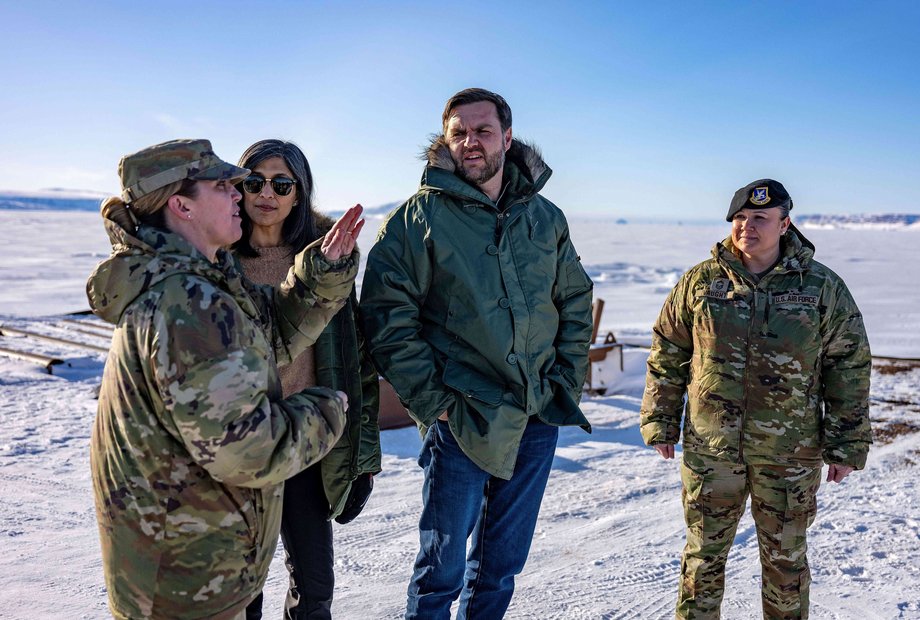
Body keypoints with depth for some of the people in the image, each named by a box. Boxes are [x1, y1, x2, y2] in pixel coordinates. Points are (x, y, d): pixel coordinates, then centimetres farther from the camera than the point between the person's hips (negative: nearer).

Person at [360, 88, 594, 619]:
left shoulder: (546, 218, 8)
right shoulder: (417, 218, -6)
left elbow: (577, 305, 15)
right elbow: (388, 317, -9)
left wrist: (567, 384, 6)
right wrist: (433, 400, -13)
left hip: (538, 420, 4)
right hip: (461, 421, -4)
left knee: (502, 565, 18)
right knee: (443, 569, 6)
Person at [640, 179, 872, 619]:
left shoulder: (822, 287, -2)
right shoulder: (700, 281, 0)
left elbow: (850, 366, 1)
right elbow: (667, 355, 5)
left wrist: (847, 445, -1)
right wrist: (660, 423, 3)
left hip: (790, 453, 0)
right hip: (710, 449, 1)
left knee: (785, 557, 15)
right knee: (704, 552, 12)